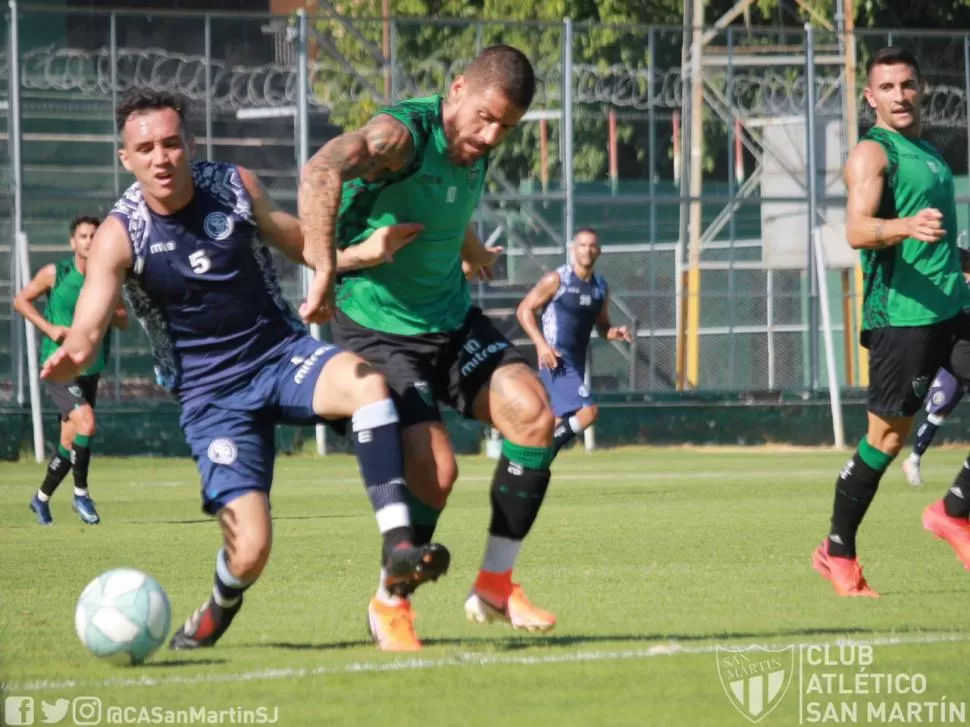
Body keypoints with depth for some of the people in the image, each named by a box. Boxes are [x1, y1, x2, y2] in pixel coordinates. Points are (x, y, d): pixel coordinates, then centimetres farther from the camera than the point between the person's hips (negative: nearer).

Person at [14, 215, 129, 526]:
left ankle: (42, 498, 31)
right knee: (86, 422, -25)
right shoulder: (55, 273, -5)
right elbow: (21, 300, 4)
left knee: (70, 443, 10)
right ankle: (81, 494, -10)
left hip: (90, 370, 5)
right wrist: (49, 328, -10)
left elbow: (124, 322, 8)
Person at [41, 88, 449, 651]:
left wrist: (343, 261, -9)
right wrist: (70, 359, -45)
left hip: (284, 352, 2)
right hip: (212, 393, -2)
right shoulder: (120, 234, -12)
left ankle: (398, 546, -35)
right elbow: (88, 331, -20)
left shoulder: (237, 187, -4)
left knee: (368, 382, -33)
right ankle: (215, 616, 23)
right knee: (250, 548, -14)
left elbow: (296, 240, 13)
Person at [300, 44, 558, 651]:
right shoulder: (403, 134, -23)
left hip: (452, 323, 7)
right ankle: (390, 604, 6)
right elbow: (323, 169, -44)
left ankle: (496, 585, 1)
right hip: (379, 330, -7)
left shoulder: (474, 151, 3)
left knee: (533, 415, -13)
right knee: (434, 470, -20)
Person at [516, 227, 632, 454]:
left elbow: (602, 326, 21)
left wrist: (617, 333, -2)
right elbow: (524, 310, -6)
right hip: (556, 358, -8)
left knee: (563, 420, 11)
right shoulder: (557, 280, -8)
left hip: (578, 360, 8)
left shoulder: (600, 287, 11)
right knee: (588, 411, -21)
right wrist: (541, 345, -17)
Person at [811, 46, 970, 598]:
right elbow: (858, 230, -23)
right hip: (902, 314, -8)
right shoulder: (873, 153, -7)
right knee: (889, 436, -2)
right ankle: (838, 553, 11)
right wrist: (905, 227, -40)